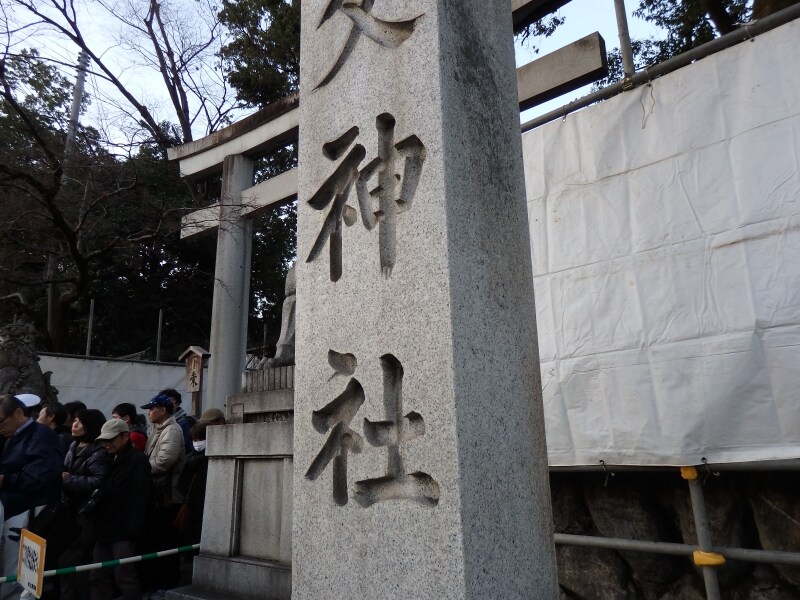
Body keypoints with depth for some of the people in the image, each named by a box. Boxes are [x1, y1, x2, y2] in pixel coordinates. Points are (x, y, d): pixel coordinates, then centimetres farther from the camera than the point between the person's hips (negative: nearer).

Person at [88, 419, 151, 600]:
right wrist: (89, 511, 11)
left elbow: (139, 498, -18)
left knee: (124, 577, -3)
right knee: (97, 576, 13)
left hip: (123, 531, -8)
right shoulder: (109, 460, 17)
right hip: (104, 529, 9)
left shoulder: (138, 460, -11)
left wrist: (132, 529, -22)